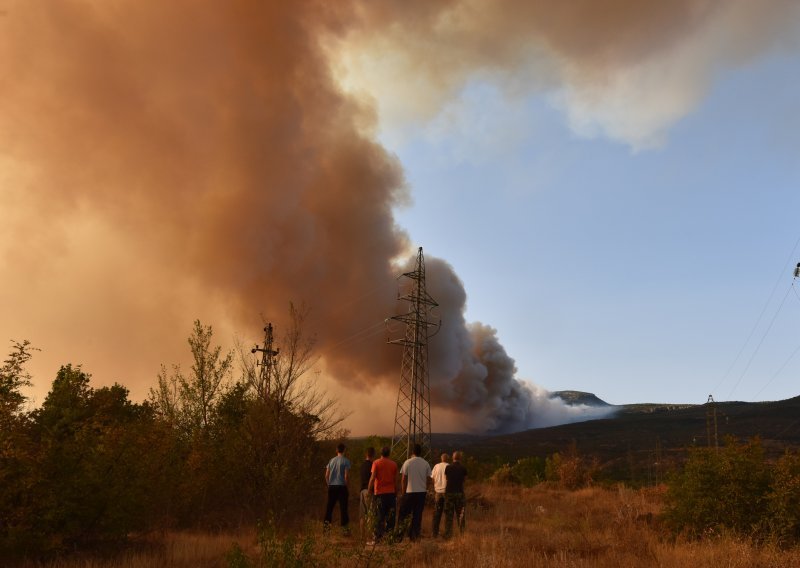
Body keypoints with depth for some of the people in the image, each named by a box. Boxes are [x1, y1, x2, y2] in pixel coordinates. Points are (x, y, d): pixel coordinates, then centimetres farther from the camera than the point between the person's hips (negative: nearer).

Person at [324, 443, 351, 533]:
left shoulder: (332, 460, 8)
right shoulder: (346, 461, -6)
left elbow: (326, 475, 8)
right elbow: (346, 476, -12)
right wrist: (346, 485, 2)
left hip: (332, 486, 4)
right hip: (341, 486, -4)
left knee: (329, 506, 12)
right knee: (343, 507, 2)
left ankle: (327, 522, 9)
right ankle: (344, 527, 4)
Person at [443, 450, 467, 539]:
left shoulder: (448, 467, 0)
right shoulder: (463, 468, -3)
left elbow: (446, 477, 9)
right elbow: (465, 479, 7)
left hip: (449, 492, 1)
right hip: (459, 492, -1)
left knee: (448, 515, 6)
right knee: (460, 515, 8)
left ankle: (448, 534, 5)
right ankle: (461, 533, 6)